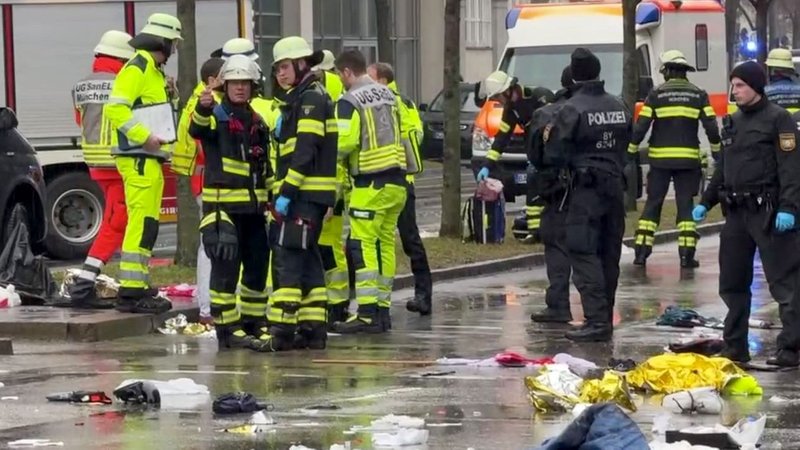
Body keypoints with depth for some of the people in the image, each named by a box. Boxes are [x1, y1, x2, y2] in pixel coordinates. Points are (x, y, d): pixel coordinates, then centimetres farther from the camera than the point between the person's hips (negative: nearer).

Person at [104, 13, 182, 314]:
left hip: (149, 159, 11)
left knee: (145, 224, 15)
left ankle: (138, 287, 22)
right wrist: (145, 137, -25)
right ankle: (131, 292, -16)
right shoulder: (137, 69, -12)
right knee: (142, 224, -14)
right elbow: (115, 108, -23)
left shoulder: (153, 71, 20)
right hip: (138, 159, -11)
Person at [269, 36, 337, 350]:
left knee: (288, 258, -12)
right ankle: (313, 329, 12)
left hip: (306, 192, -10)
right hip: (308, 194, 10)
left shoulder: (310, 98, -10)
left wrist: (287, 191, -21)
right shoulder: (299, 99, 22)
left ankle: (283, 327, -15)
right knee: (307, 260, 11)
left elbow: (305, 151, -19)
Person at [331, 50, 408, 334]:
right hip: (396, 180, 8)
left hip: (370, 184, -8)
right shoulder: (387, 95, 13)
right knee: (386, 244, 11)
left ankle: (367, 314, -12)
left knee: (363, 245, -6)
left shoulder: (349, 102, -11)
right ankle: (382, 309, 14)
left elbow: (345, 142, -19)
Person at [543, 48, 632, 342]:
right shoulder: (619, 107, 8)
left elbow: (555, 157, -11)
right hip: (614, 185, 7)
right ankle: (605, 319, 18)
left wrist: (549, 139, 9)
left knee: (584, 254, -7)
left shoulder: (572, 111, -13)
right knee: (609, 254, 12)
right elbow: (626, 144, 14)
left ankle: (597, 320, -16)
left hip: (586, 188, -7)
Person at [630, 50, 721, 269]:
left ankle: (642, 251, 3)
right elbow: (711, 126, -1)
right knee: (685, 205, 5)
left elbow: (641, 125, -5)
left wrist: (632, 152, 3)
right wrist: (717, 153, 10)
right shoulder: (698, 95, 3)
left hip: (660, 159, -1)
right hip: (688, 159, 1)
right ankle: (687, 254, -2)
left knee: (652, 204, 7)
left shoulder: (656, 95, -1)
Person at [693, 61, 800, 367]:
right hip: (736, 214, 8)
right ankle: (735, 347, 18)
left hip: (768, 213, -8)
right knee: (732, 283, 11)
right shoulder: (733, 122, 17)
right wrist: (705, 202, 18)